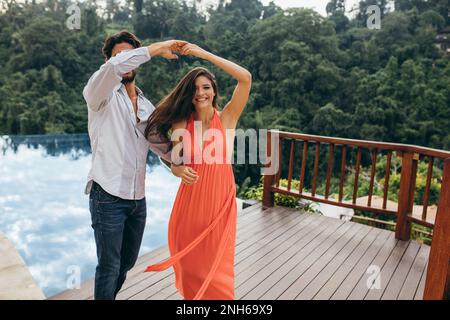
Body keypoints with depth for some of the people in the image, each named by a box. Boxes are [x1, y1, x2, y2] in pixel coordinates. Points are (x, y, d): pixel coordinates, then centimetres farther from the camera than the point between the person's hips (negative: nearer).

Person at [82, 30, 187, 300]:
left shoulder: (147, 106, 14)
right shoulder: (101, 94, -4)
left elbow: (162, 147, 17)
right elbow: (115, 67, -26)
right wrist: (157, 48, -18)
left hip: (138, 198, 6)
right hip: (108, 196, -6)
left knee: (127, 262, 19)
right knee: (109, 266, 3)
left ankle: (109, 295, 42)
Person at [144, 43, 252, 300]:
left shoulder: (227, 118, -5)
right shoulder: (180, 125, -1)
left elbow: (246, 78, -15)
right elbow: (175, 164, 5)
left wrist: (205, 54, -15)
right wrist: (182, 172, -20)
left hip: (220, 201, -1)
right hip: (190, 201, 2)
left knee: (217, 268, 9)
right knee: (190, 265, 15)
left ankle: (219, 296, 35)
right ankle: (191, 296, 41)